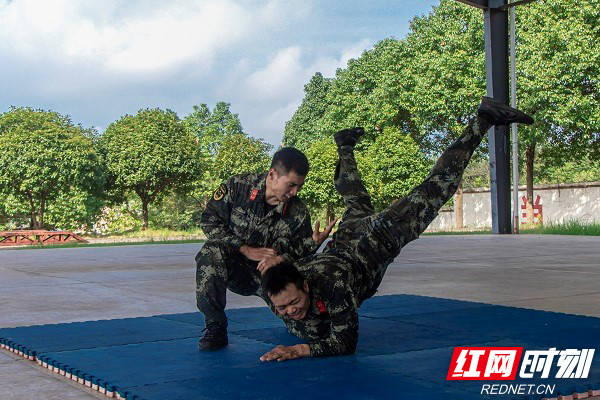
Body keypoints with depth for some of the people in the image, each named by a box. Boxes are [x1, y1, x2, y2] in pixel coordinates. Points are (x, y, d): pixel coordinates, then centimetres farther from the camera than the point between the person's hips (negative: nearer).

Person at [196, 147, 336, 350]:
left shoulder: (298, 213, -8)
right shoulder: (238, 186, -13)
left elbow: (301, 251, -3)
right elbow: (209, 220, -11)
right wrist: (246, 250, -19)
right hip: (234, 270, -1)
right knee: (212, 252, -36)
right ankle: (215, 328, -23)